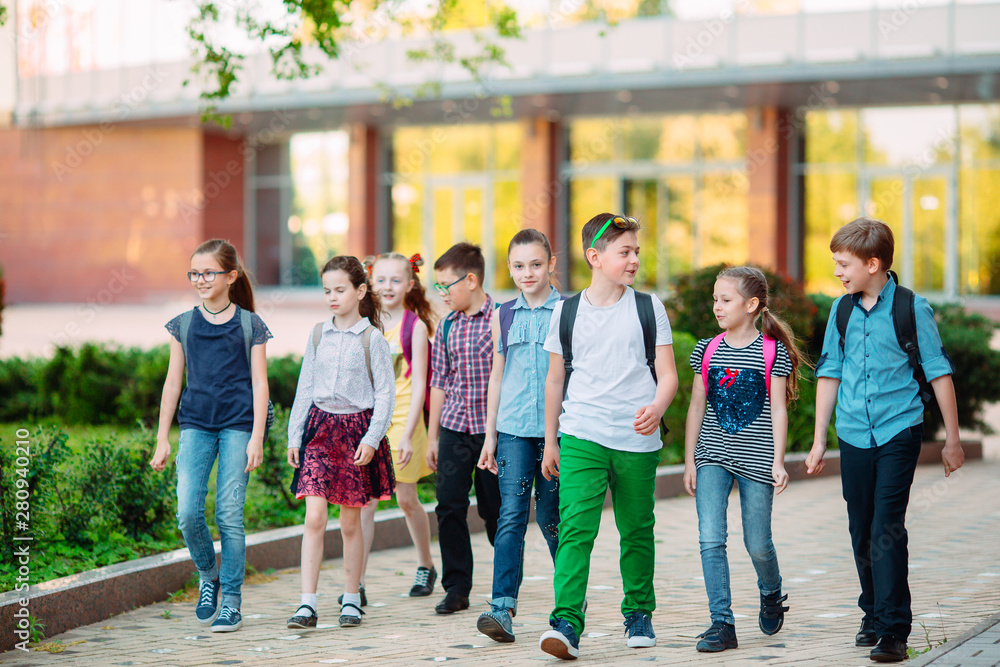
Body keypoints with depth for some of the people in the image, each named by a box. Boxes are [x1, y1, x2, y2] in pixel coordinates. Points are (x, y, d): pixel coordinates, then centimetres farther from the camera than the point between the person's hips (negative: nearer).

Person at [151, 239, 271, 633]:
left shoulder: (249, 325, 2)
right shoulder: (183, 325, 8)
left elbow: (259, 384, 2)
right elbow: (173, 382, 12)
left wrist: (256, 438, -6)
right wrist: (162, 439, 10)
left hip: (237, 424, -2)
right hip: (195, 425, 2)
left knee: (229, 515, -4)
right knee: (188, 513, -10)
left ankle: (231, 601, 7)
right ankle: (208, 577, 17)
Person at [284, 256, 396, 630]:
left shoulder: (372, 338, -3)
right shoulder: (318, 335, 8)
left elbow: (385, 393, -3)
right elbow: (305, 388, 13)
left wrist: (371, 438, -12)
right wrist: (294, 436, 9)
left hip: (356, 428, -2)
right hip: (320, 426, 2)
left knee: (350, 520, 6)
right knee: (314, 516, -10)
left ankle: (351, 599, 20)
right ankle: (308, 603, -11)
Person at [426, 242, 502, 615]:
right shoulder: (446, 327, 9)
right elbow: (439, 383, 15)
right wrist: (432, 436, 14)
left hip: (492, 427, -4)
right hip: (454, 429, 4)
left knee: (494, 509, 4)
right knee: (449, 506, -3)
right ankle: (456, 588, 6)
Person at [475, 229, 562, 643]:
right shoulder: (504, 316, 9)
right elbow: (497, 375, 15)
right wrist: (490, 434, 12)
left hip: (556, 429, -2)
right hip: (513, 429, 2)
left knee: (551, 518, 6)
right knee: (511, 516, -8)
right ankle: (502, 608, -13)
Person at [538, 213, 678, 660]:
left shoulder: (649, 309, 4)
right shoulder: (566, 312, 5)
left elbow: (668, 374, 2)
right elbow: (555, 379, 13)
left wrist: (656, 409, -19)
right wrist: (550, 441, 14)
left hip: (637, 440, 1)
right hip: (581, 438, -1)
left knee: (637, 531, 11)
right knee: (575, 528, -13)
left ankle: (639, 613, 28)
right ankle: (567, 623, -17)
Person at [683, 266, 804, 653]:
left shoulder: (772, 351, -2)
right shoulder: (707, 350, 6)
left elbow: (778, 409, -3)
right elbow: (697, 406, 9)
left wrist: (778, 461, -9)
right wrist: (689, 460, 6)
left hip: (756, 457, -2)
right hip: (712, 456, 2)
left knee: (758, 544, 5)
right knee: (710, 538, -9)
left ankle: (771, 594, 36)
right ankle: (722, 623, -4)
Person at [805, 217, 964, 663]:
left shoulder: (911, 308, -6)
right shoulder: (842, 310, 6)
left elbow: (938, 372, -1)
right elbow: (829, 374, 13)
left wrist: (952, 439, 0)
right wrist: (819, 441, 13)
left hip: (898, 431, -4)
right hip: (854, 436, 4)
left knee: (886, 529, -11)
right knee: (862, 531, 9)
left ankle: (894, 630, -8)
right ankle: (873, 614, 24)